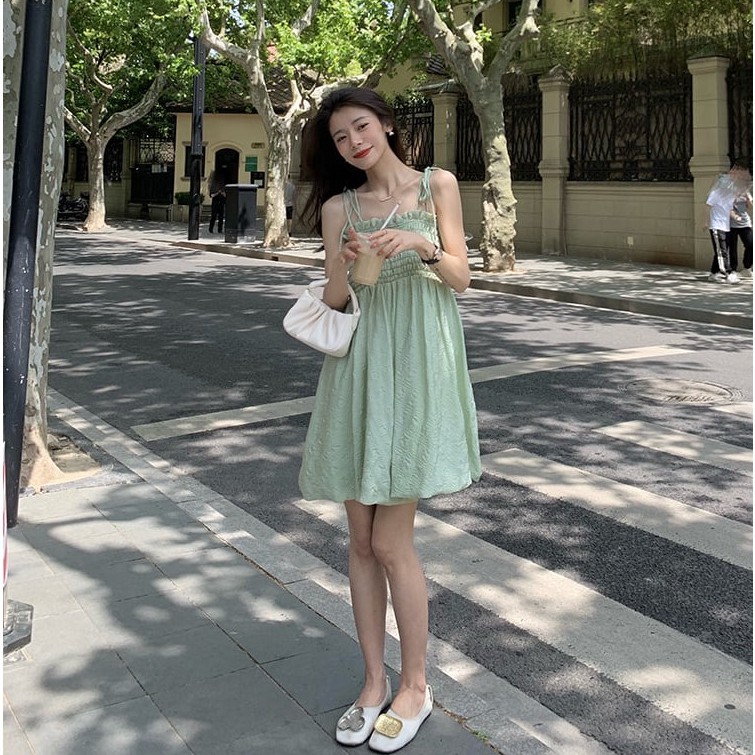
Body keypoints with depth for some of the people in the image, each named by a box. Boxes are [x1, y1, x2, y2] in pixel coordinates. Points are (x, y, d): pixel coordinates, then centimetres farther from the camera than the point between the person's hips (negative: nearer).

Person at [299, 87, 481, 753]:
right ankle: (374, 682, 22)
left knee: (392, 543, -4)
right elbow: (334, 300, 5)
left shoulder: (438, 185, 5)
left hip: (417, 366, -3)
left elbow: (461, 279, 2)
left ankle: (415, 687, 14)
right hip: (358, 370, 3)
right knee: (362, 540, 7)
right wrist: (345, 263, -15)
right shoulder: (338, 207, 10)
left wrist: (421, 245, -16)